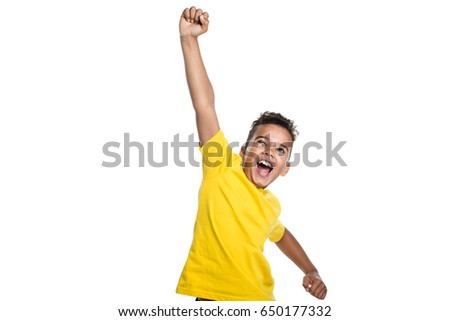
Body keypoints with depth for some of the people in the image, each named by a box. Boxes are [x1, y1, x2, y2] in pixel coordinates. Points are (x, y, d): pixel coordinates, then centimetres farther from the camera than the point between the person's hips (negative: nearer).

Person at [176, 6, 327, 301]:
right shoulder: (223, 167, -5)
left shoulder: (271, 205, 10)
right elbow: (204, 104, -13)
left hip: (259, 298, 5)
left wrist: (312, 272, 20)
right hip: (210, 295, -5)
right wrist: (189, 39, -19)